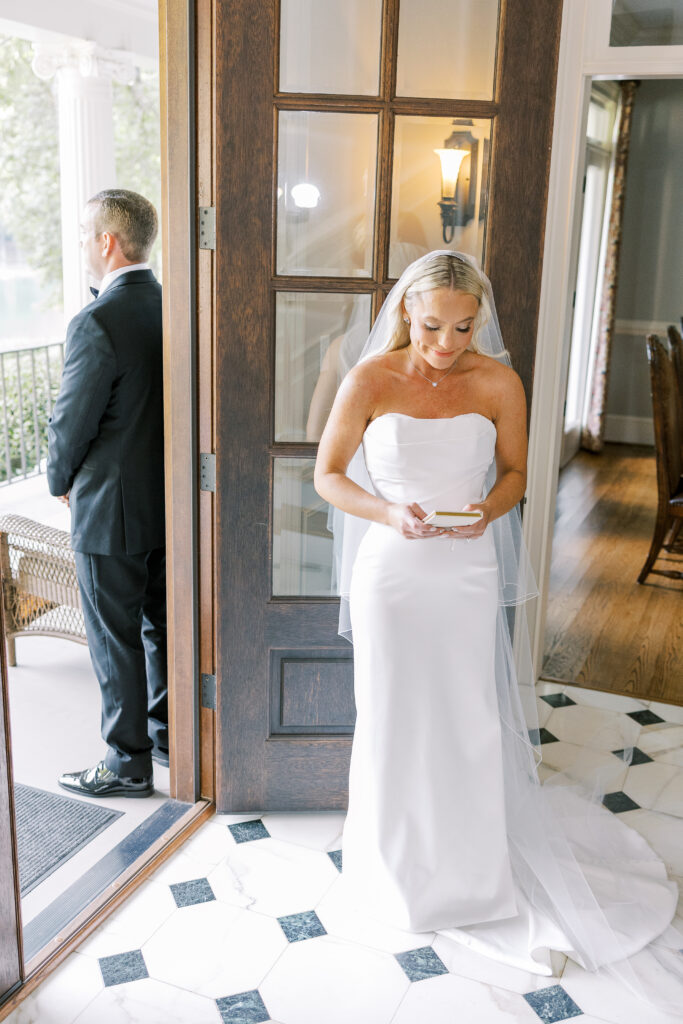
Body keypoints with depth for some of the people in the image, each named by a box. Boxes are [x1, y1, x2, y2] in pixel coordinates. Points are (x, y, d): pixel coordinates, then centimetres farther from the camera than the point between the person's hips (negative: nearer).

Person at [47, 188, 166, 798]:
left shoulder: (97, 323, -22)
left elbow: (72, 421, -15)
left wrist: (62, 482, 5)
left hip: (110, 508, -7)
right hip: (170, 496, 8)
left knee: (115, 640, 6)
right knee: (163, 624, 20)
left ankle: (129, 764, 20)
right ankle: (169, 733, 36)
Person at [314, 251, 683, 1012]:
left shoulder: (497, 383, -4)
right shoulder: (371, 379, -8)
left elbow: (514, 471, 7)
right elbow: (328, 475, -3)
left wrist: (488, 509, -15)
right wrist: (387, 513, -21)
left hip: (469, 576, 1)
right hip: (391, 572, -1)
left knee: (469, 726, 8)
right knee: (394, 724, 9)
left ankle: (471, 879, 30)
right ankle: (397, 874, 33)